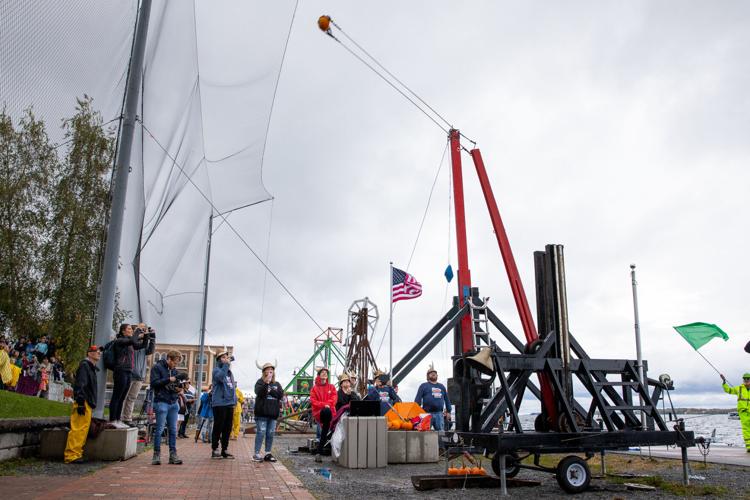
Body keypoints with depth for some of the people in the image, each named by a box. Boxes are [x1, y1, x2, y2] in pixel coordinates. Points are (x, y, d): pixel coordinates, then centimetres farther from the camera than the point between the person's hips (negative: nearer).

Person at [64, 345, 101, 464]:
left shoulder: (91, 368, 24)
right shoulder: (84, 365, -6)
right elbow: (80, 384, -17)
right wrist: (80, 402, -23)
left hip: (88, 404, 10)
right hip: (83, 403, -10)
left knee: (83, 430, 10)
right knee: (78, 429, -12)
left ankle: (77, 454, 14)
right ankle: (71, 455, -12)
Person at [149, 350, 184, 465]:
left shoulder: (174, 370, 15)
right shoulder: (157, 367, -2)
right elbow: (154, 383, -12)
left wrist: (179, 389, -3)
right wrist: (169, 379, -18)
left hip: (173, 403, 6)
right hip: (161, 402, -6)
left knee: (173, 430, 6)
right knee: (159, 429, -2)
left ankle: (173, 454, 9)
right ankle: (157, 454, 7)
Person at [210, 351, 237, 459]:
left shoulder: (229, 372, 20)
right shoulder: (216, 370, -3)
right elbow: (221, 376, -27)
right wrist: (226, 364, -20)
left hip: (229, 404, 7)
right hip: (219, 404, -7)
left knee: (228, 428, 9)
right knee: (218, 427, -2)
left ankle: (224, 450, 16)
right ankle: (215, 450, 7)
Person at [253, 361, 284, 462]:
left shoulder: (277, 384, 16)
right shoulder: (260, 382, 3)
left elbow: (281, 395, 2)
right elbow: (259, 392, -15)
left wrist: (270, 391, -9)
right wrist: (266, 383, -25)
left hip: (273, 413, 4)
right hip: (262, 412, -4)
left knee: (270, 434, 7)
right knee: (261, 433, -6)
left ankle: (268, 454, 15)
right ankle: (257, 454, 1)